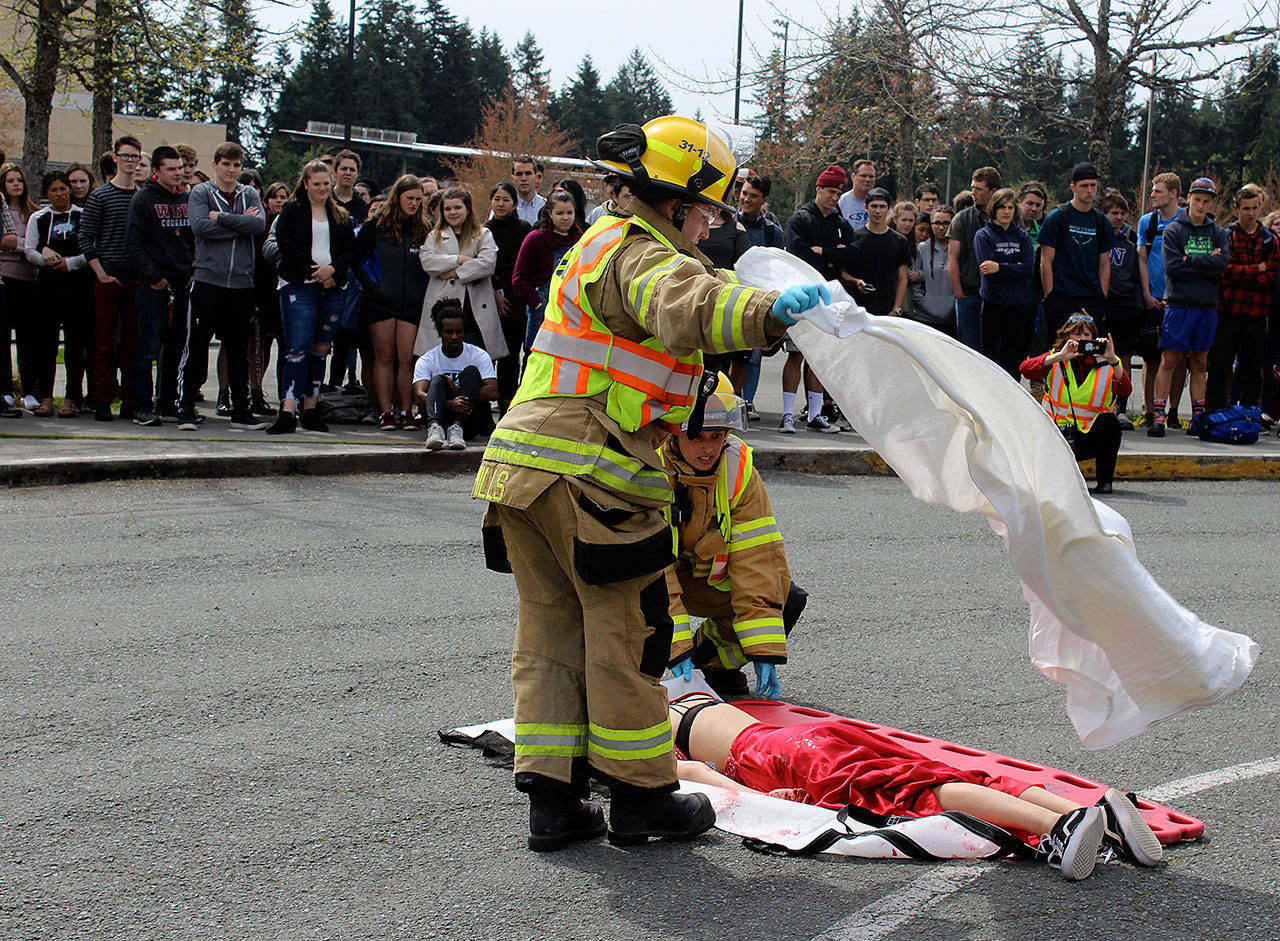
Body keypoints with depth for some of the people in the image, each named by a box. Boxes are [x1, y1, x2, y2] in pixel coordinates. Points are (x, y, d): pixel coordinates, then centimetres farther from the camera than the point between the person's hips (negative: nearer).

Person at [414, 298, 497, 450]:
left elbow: (492, 392, -12)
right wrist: (449, 404, -34)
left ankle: (457, 428, -42)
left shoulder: (479, 356, 2)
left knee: (471, 371, -19)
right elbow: (419, 396, -16)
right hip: (441, 418, 0)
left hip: (471, 419, 0)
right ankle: (435, 428, -54)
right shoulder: (426, 361, 2)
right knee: (437, 380, -24)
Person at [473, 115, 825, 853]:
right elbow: (685, 309, -31)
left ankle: (553, 799, 14)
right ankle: (640, 795, 12)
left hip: (523, 461, 10)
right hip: (590, 472, -10)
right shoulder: (638, 254, -10)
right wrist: (768, 310, -43)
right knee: (625, 627, 2)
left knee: (552, 625, 12)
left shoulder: (607, 246, 23)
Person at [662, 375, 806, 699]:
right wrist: (675, 648, -40)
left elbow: (756, 557, -21)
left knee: (787, 598, -17)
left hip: (705, 578, 4)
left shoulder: (739, 470, -16)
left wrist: (763, 651, -29)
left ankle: (712, 657, 8)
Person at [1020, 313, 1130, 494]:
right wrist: (1060, 356, -25)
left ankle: (1105, 481, -13)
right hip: (1059, 430, -2)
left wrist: (1113, 361, -26)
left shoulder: (1106, 364, 4)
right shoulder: (1056, 360, 5)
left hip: (1092, 434, 2)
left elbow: (1125, 391, -13)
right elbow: (1026, 369, -15)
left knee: (1109, 422, -31)